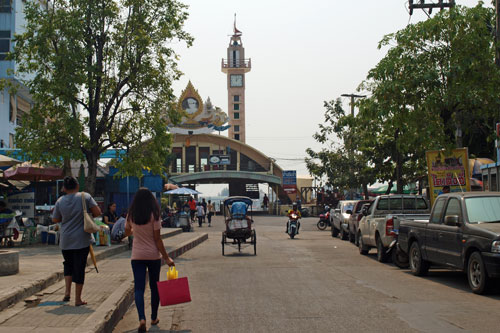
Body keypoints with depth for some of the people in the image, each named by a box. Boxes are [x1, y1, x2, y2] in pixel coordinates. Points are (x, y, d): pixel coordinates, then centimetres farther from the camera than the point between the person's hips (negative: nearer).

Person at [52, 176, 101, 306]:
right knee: (79, 268, 3)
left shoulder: (60, 201, 0)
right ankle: (78, 299, 6)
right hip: (81, 241, -2)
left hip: (65, 241, 2)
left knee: (68, 264, 22)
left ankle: (67, 291, 8)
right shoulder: (85, 197, -7)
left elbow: (55, 219, 8)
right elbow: (97, 212, -8)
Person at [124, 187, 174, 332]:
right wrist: (166, 257, -5)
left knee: (139, 288, -1)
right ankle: (154, 318, 25)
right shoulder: (154, 216, -11)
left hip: (137, 256, 1)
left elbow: (127, 233, 15)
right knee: (154, 286, 15)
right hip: (153, 255, -1)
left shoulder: (131, 216, -2)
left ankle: (142, 318, -21)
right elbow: (157, 239, -11)